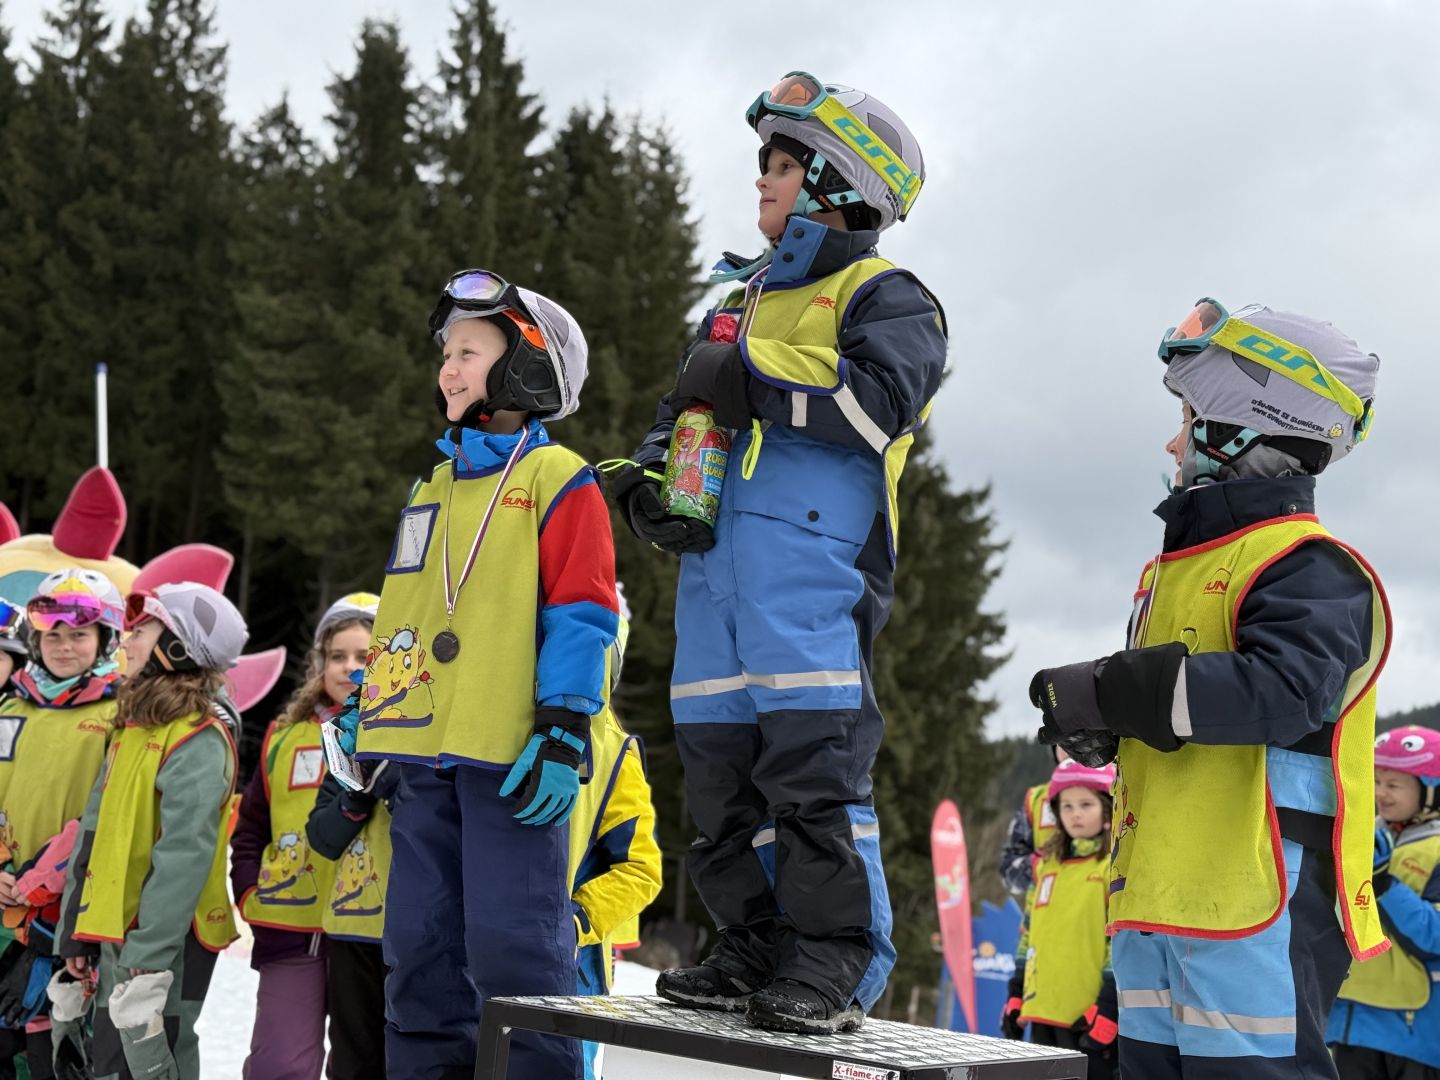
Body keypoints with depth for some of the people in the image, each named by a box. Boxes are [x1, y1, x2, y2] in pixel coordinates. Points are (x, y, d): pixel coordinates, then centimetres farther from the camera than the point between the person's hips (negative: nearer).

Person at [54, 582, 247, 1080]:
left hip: (163, 943, -9)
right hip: (115, 936, 9)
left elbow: (184, 856, -20)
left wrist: (147, 955, -23)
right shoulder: (133, 729, 15)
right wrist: (74, 935, 15)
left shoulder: (199, 742, -13)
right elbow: (93, 836, 18)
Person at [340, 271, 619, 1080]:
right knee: (421, 945, 10)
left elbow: (581, 616, -9)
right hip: (426, 754, 8)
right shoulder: (433, 488, 22)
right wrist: (364, 718, 20)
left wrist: (564, 732, -16)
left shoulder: (557, 480, -2)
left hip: (510, 757, -8)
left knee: (510, 946, -9)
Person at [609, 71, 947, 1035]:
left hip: (814, 562, -8)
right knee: (722, 763, 5)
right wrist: (648, 482, 8)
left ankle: (837, 963, -8)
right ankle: (759, 948, 13)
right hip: (716, 558, 8)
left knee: (814, 759, -13)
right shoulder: (742, 303, 30)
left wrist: (752, 381, -10)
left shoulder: (884, 296, 6)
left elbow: (879, 402, -13)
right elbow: (683, 412, 30)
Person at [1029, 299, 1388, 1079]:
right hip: (1155, 900, 10)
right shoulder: (1176, 568, 22)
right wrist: (1100, 722, 5)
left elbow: (1281, 692, -26)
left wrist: (1107, 691, -22)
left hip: (1255, 905, -10)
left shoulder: (1308, 568, -9)